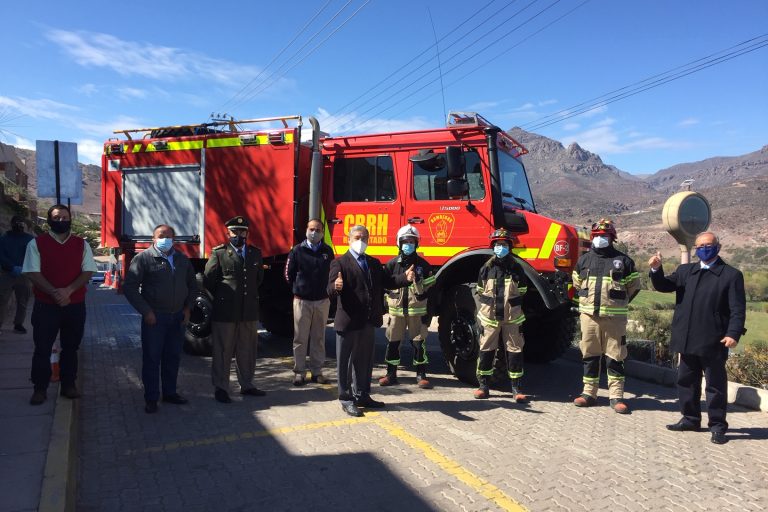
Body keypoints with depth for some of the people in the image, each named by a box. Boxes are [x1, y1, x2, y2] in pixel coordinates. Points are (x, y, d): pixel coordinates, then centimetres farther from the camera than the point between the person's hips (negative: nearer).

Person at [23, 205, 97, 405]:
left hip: (75, 305, 2)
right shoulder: (36, 243, -1)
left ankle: (69, 385, 23)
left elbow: (87, 271, -3)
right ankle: (40, 388, 18)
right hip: (45, 305, -1)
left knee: (71, 347, 11)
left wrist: (68, 291, -17)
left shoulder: (82, 244, 4)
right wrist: (54, 293, -18)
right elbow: (32, 273, -7)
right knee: (42, 348, 5)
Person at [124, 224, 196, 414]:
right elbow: (130, 287, -8)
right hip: (154, 317, -5)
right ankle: (151, 399, 12)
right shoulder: (144, 258, -5)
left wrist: (187, 307, 9)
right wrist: (146, 311, -12)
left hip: (178, 317, 5)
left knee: (173, 357, 13)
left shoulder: (182, 259, 11)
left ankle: (170, 393, 26)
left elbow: (192, 285, 20)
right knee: (151, 358, 2)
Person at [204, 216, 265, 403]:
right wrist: (222, 297, 5)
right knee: (222, 351, 6)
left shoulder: (255, 253, 10)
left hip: (250, 310, 4)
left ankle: (246, 385, 27)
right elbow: (208, 279, -2)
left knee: (247, 351, 13)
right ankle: (220, 388, 17)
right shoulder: (219, 253, -3)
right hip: (225, 311, -4)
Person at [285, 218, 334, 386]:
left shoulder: (328, 251, 5)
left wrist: (327, 291, 10)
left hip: (322, 301, 2)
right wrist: (297, 290, 8)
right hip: (302, 301, -2)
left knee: (319, 338, 8)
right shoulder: (297, 250, -1)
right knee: (300, 338, 3)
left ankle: (317, 371, 17)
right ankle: (299, 372, 11)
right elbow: (289, 273, 5)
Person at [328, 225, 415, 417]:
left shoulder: (374, 263, 15)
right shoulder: (340, 263, -7)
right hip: (348, 322, -7)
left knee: (365, 361, 18)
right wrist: (336, 287, -40)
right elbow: (331, 291, -17)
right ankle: (346, 399, 17)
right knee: (345, 361, 5)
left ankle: (362, 395, 32)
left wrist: (405, 278, -7)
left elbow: (387, 282, 9)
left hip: (368, 322, 7)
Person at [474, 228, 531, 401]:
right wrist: (481, 316, 5)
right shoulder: (486, 269, 4)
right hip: (490, 317, 0)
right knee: (486, 350, 4)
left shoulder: (517, 268, 3)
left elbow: (522, 294, 8)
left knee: (515, 351, 2)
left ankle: (517, 388, 10)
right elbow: (479, 293, 9)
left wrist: (519, 314, 4)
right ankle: (483, 386, 16)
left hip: (512, 318, 0)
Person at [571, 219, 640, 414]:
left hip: (614, 317, -2)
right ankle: (589, 393, 17)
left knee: (615, 357, 2)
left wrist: (618, 303, 11)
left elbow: (634, 286, 10)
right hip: (589, 315, 2)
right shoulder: (583, 260, 10)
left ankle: (616, 396, 10)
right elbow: (576, 284, 22)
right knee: (589, 355, 8)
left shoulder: (623, 260, 3)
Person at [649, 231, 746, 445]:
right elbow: (664, 286, 4)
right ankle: (690, 419, 28)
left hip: (713, 343, -5)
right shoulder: (685, 271, 12)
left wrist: (733, 333, -18)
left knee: (715, 385, 5)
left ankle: (718, 426, 17)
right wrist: (656, 269, -15)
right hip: (688, 341, 5)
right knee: (686, 382, 14)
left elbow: (738, 309, -7)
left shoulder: (732, 275, -2)